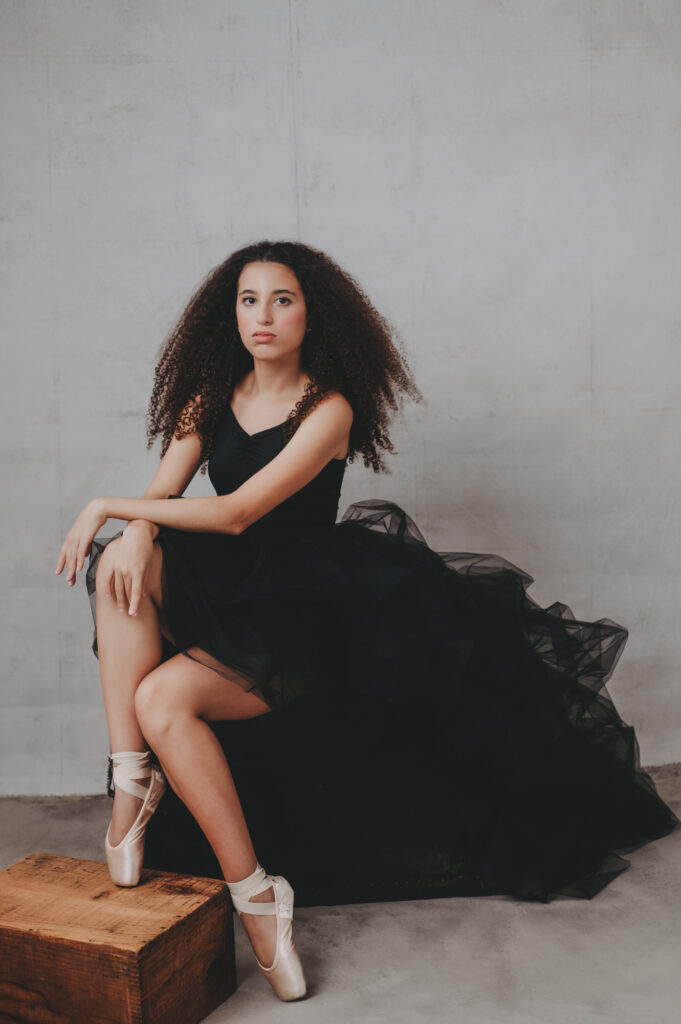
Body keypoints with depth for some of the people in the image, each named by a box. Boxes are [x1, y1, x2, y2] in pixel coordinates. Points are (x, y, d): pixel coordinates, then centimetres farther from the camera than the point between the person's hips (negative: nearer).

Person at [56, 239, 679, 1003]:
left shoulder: (330, 409, -11)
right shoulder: (214, 394, 9)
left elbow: (237, 512, -20)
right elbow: (163, 490, 0)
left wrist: (108, 504, -17)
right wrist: (135, 530, -25)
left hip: (307, 610, -6)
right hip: (231, 591, 6)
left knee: (162, 696, -26)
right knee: (120, 559, -22)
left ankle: (251, 888, -18)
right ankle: (130, 779, -25)